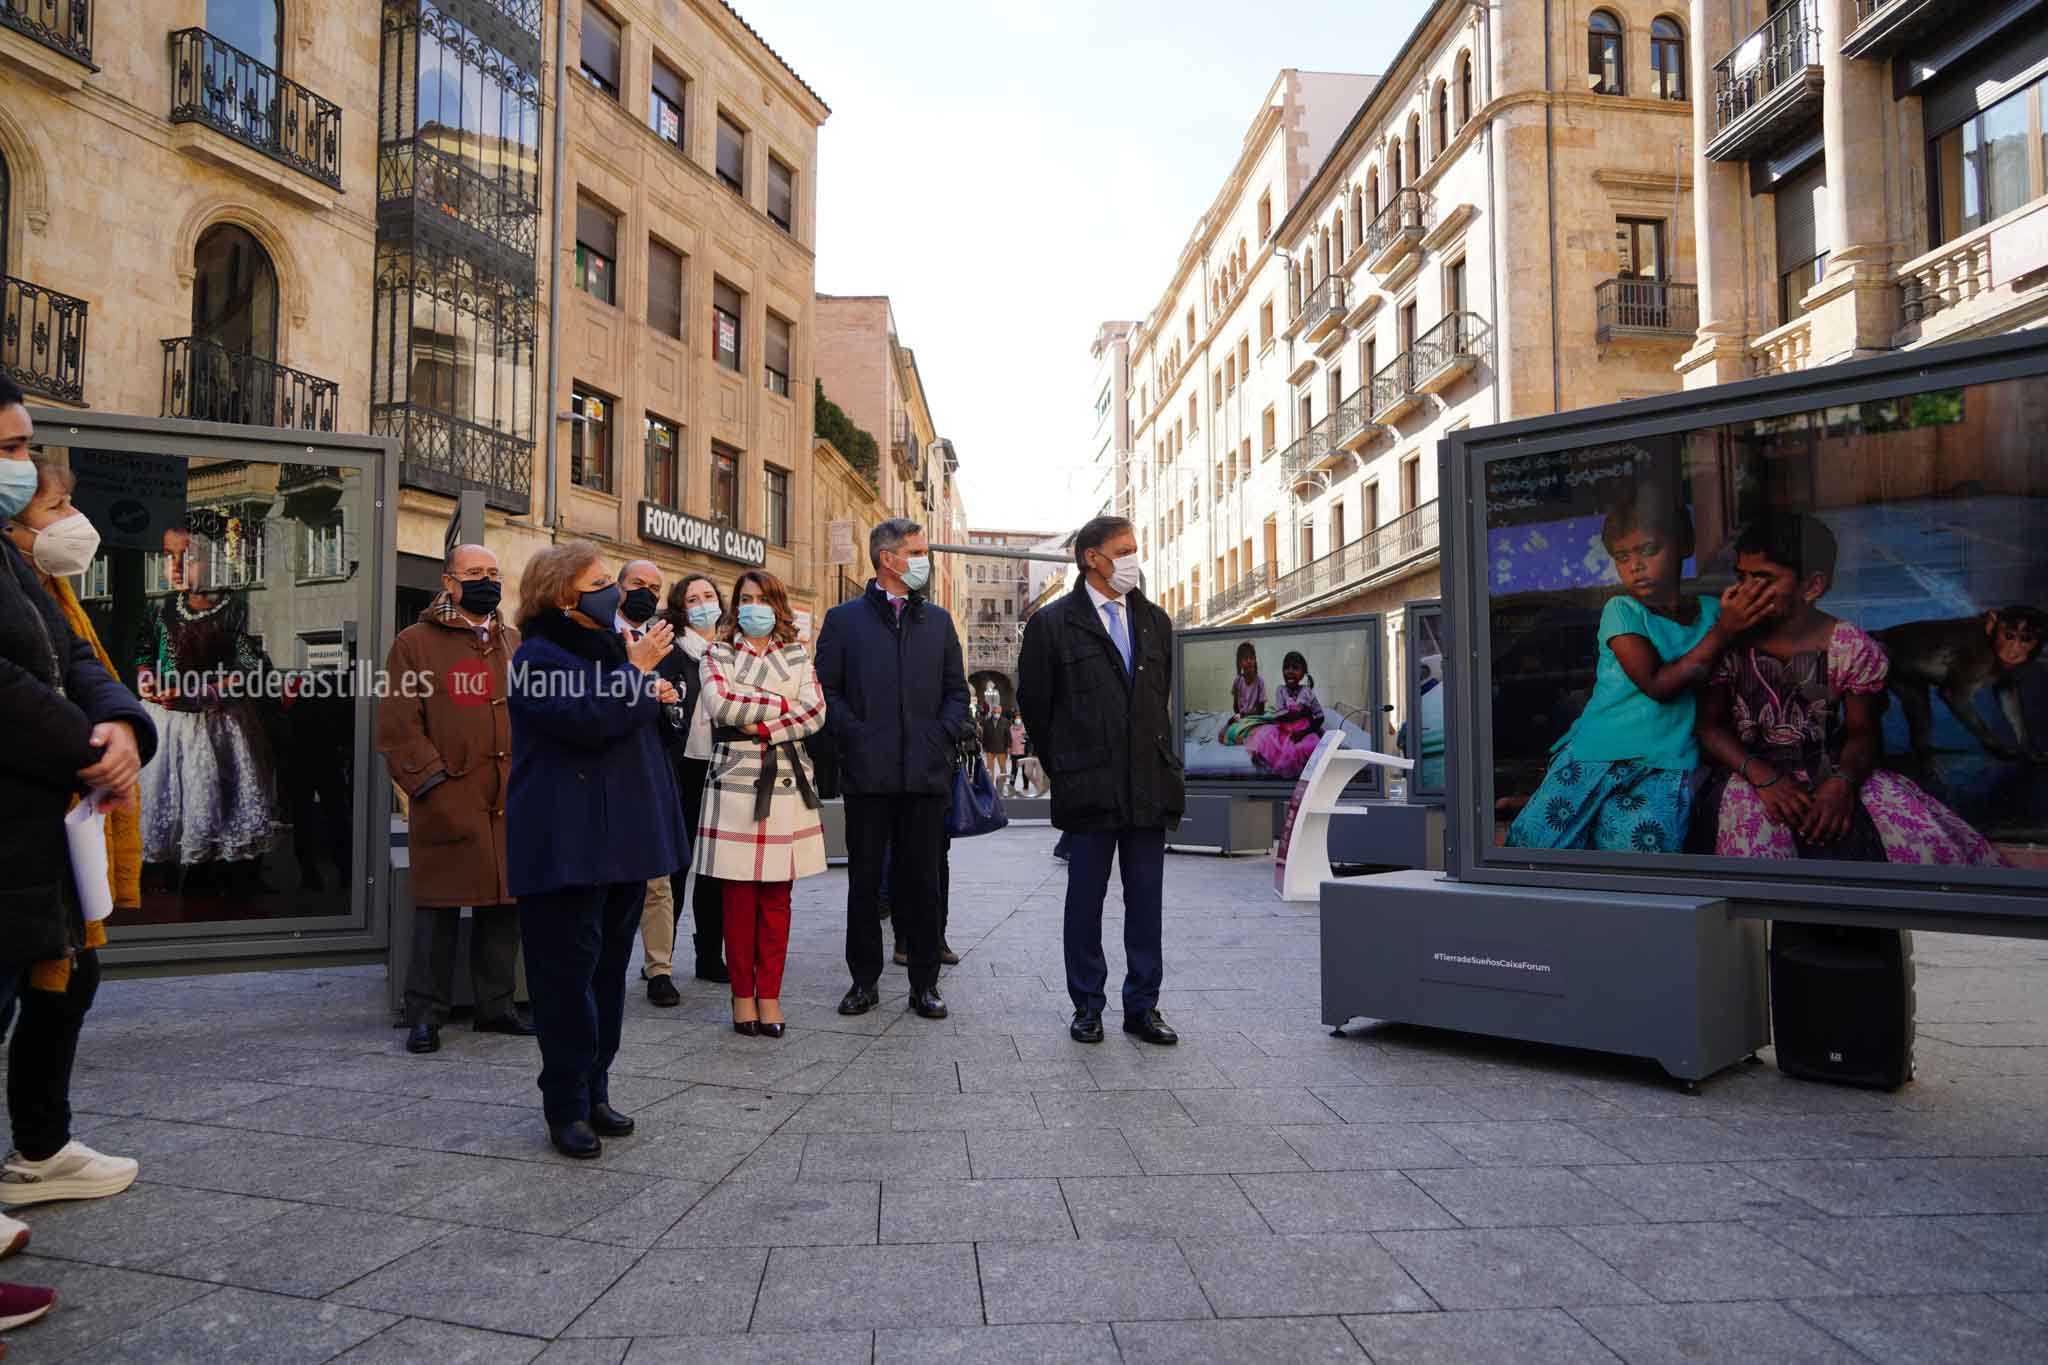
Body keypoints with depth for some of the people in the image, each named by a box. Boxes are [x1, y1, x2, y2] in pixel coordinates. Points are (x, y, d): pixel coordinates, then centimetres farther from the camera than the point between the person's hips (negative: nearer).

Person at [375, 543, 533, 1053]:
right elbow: (398, 725, -4)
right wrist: (431, 782, -13)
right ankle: (425, 1015, 12)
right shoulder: (415, 642, 1)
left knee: (505, 905, 10)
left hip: (510, 802, 5)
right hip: (449, 803, -5)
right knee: (438, 907, 1)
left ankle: (496, 1005, 22)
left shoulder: (514, 642, 17)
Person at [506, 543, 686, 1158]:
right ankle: (567, 1107, 7)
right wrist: (635, 670, -16)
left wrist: (650, 689, 8)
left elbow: (641, 724, 27)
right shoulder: (537, 659, -9)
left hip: (621, 841, 8)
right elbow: (588, 720, -25)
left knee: (609, 968, 12)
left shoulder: (609, 649, 18)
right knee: (568, 971, -3)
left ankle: (595, 1091, 23)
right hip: (566, 847, -8)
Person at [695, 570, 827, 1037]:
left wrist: (759, 726, -11)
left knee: (777, 896, 3)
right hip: (734, 782, -1)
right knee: (739, 896, 0)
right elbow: (718, 704, -10)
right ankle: (742, 994, 11)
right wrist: (780, 704, -7)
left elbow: (815, 712, -2)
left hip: (786, 783, 1)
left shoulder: (798, 657, 13)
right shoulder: (718, 656, 9)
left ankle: (770, 994, 10)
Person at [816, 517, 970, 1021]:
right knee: (865, 880, 6)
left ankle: (924, 983, 15)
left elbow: (956, 689, 14)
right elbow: (827, 690, 2)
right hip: (867, 771, -2)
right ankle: (864, 980, 17)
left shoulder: (937, 620, 14)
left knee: (922, 880, 6)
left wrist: (945, 733, -1)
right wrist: (854, 735, -9)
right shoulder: (844, 619, 6)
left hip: (926, 771, 2)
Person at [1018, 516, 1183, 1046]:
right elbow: (1034, 705, 3)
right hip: (1089, 788, -4)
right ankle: (1087, 1006, 18)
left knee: (1146, 899, 8)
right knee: (1086, 899, 5)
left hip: (1149, 784, 4)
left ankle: (1142, 1006, 18)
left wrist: (1161, 763, 15)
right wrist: (1064, 768, 7)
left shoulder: (1155, 622, 13)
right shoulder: (1052, 624, -2)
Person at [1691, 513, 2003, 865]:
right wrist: (1762, 776, -19)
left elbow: (1862, 732, 3)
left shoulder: (1852, 648, -3)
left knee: (1924, 838, -19)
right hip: (1750, 770, -2)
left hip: (1829, 768, 2)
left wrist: (1843, 781, -19)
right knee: (1753, 847, -32)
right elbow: (1710, 725, -4)